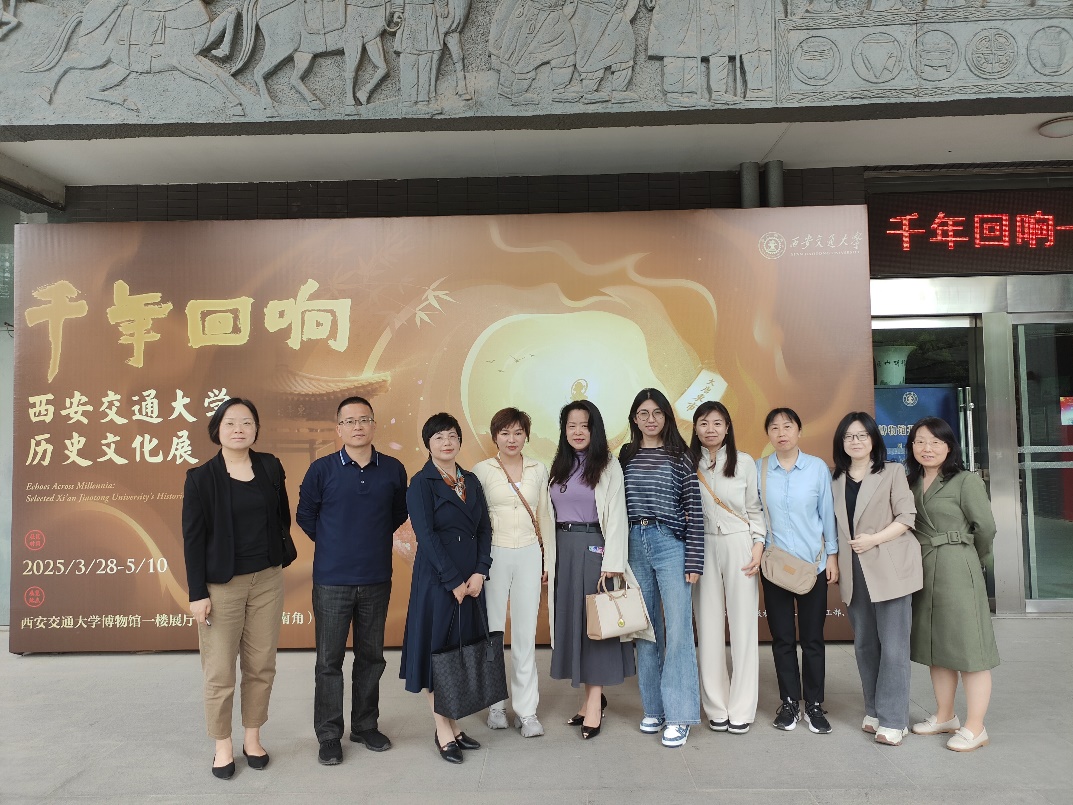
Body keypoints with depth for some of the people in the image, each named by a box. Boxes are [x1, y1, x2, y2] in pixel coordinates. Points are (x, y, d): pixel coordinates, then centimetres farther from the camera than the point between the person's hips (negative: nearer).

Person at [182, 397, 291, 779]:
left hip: (268, 581, 3)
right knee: (220, 672, 6)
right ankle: (223, 746, 25)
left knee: (261, 666, 12)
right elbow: (193, 538, -7)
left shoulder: (270, 467, 3)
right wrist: (197, 593, -9)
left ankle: (252, 738, 29)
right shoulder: (201, 476, -6)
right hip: (222, 585, -3)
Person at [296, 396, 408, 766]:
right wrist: (332, 543, 8)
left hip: (377, 579, 2)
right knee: (329, 660, 6)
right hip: (332, 580, -2)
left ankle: (365, 726, 31)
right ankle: (329, 735, 22)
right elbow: (305, 515, 5)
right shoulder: (322, 469, -7)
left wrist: (375, 538, 9)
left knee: (371, 656, 14)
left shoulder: (393, 469, -2)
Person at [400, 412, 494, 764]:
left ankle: (454, 725, 23)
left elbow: (484, 529, 8)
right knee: (438, 649, 2)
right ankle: (443, 731, 14)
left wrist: (479, 573, -5)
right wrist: (454, 582, -15)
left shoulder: (471, 481, 11)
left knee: (465, 650, 11)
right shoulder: (421, 484, -6)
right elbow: (426, 537, -13)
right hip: (436, 581, -6)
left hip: (471, 580, 6)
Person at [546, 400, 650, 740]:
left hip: (593, 547, -5)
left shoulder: (608, 465, -4)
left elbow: (616, 517, -10)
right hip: (562, 549, 5)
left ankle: (595, 702, 8)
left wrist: (612, 564, -16)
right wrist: (549, 559, 4)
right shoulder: (559, 467, 11)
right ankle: (591, 694, 22)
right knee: (571, 621, 9)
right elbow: (550, 515, 9)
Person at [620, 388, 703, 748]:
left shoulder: (680, 456, -1)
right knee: (645, 628, 10)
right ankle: (653, 707, 23)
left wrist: (694, 561, -8)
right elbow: (617, 505, 11)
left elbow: (694, 509, -4)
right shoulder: (626, 455, 9)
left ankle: (678, 715, 8)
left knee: (678, 628, -3)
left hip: (670, 543, -3)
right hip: (634, 544, 4)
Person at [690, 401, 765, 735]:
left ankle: (741, 710, 11)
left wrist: (758, 546, -4)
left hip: (739, 546, -1)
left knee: (743, 625, 1)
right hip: (702, 548, 1)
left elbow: (754, 509, 6)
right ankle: (716, 707, 15)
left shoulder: (744, 462, 3)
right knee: (708, 627, 4)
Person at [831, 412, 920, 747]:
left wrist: (874, 539, -15)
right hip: (855, 572, 5)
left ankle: (892, 719, 4)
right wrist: (835, 560, 7)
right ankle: (874, 710, 23)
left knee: (892, 646, -4)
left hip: (889, 569, -5)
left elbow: (906, 516, -6)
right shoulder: (836, 481, 14)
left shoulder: (892, 472, 1)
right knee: (864, 644, 11)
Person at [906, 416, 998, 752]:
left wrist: (973, 558, 4)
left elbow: (985, 526, -8)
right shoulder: (911, 483, 9)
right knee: (935, 644, 14)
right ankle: (945, 716, 27)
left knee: (967, 645, 0)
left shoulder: (966, 481, -8)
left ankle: (975, 727, 9)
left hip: (957, 570, -6)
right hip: (923, 570, 6)